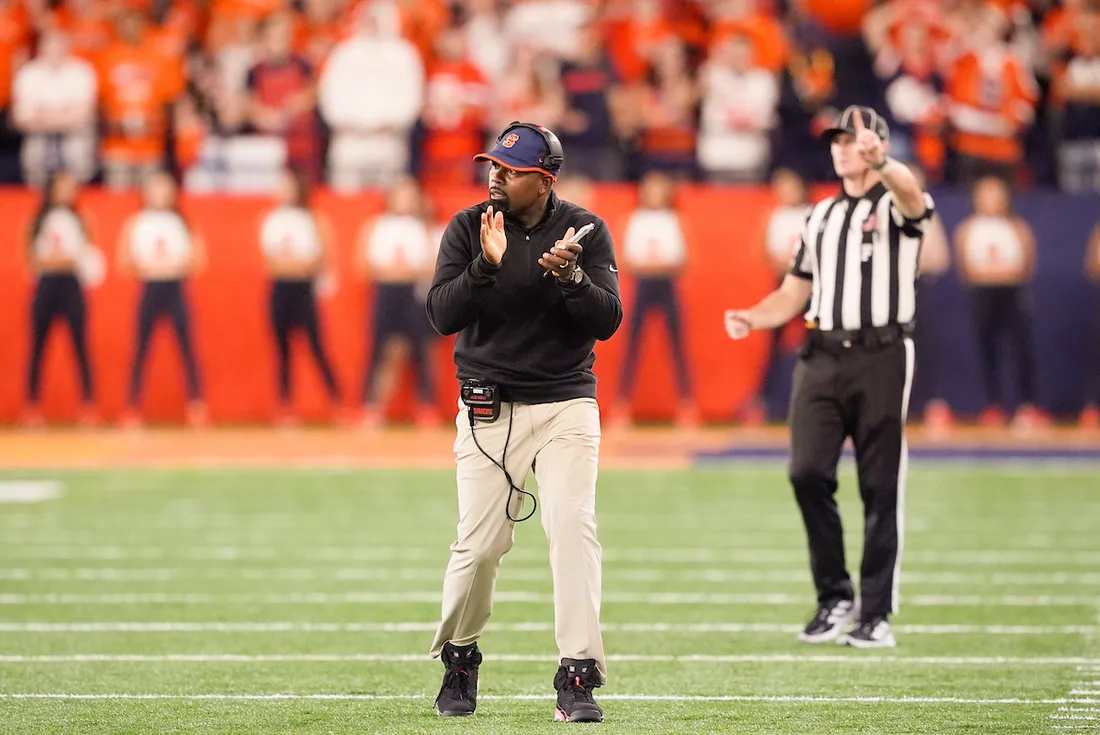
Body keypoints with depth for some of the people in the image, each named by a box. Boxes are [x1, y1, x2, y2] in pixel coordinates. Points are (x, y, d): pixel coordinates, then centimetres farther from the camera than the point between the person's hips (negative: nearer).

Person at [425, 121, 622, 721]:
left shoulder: (586, 231, -2)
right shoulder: (468, 229, -2)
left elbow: (606, 322, -8)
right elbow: (443, 316, -11)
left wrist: (571, 277, -27)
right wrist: (487, 264, -26)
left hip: (566, 406, 0)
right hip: (488, 409, 0)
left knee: (572, 527, -15)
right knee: (480, 543, -4)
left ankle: (577, 677, -15)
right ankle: (458, 658, 22)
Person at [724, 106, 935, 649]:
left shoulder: (894, 205, 1)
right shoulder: (821, 216, 20)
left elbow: (910, 193, -26)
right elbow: (794, 294, 22)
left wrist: (876, 161, -48)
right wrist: (751, 319, 1)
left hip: (881, 356, -5)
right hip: (821, 356, 5)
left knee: (881, 488, -2)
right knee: (807, 472, -7)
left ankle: (875, 613, 5)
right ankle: (835, 598, 6)